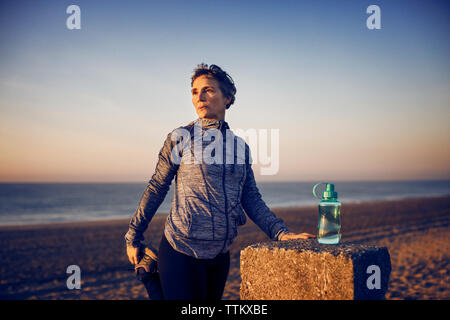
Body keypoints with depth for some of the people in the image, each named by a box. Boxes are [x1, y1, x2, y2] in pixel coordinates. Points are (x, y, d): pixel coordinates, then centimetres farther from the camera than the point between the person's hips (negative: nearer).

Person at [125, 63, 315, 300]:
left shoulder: (240, 146, 6)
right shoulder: (180, 138, -6)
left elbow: (252, 200, 6)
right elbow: (156, 189, -1)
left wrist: (280, 232, -6)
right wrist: (133, 236, 2)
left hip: (220, 254, 5)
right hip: (181, 251, -4)